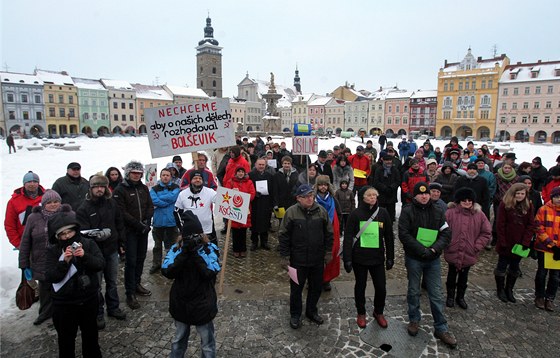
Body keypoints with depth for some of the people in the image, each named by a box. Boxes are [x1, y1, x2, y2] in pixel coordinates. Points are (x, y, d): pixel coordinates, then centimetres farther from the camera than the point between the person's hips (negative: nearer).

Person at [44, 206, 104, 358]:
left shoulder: (88, 244, -6)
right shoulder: (52, 250, -8)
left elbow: (100, 264, -12)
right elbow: (49, 277, -14)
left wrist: (85, 256, -28)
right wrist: (65, 261, -28)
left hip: (89, 299, 2)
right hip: (64, 303, -1)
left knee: (90, 333, 19)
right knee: (66, 337, 13)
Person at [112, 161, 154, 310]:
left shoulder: (144, 188, 10)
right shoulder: (120, 190, -8)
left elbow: (150, 206, 10)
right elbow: (122, 212, -14)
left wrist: (146, 221, -7)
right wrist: (138, 224, -16)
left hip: (143, 229, 6)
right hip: (129, 231, -5)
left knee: (141, 258, 13)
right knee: (131, 261, -3)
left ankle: (137, 284, 30)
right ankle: (130, 293, 5)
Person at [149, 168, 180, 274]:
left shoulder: (175, 187, 3)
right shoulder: (154, 189, 4)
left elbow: (173, 197, -16)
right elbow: (154, 201, -13)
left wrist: (160, 199, -10)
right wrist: (169, 202, -15)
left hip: (172, 221, -1)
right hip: (158, 221, 1)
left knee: (172, 245, 10)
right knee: (157, 245, 14)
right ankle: (156, 264, 28)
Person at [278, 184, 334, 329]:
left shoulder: (321, 211, -3)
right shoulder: (291, 212, -12)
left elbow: (329, 233, 8)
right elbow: (283, 235, -7)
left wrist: (328, 252, 7)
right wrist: (285, 256, -8)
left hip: (318, 259, 3)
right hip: (298, 260, -3)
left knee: (316, 287, 18)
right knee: (296, 288, 11)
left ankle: (311, 311, 40)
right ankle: (295, 315, 32)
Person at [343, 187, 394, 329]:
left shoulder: (383, 213, -1)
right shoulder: (355, 214, -8)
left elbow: (389, 237, 5)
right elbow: (348, 237, -8)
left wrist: (390, 258, 5)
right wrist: (347, 259, -12)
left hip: (377, 258, 2)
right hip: (359, 258, -2)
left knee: (381, 288, 6)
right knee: (360, 286, 13)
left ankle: (379, 312, 33)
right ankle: (361, 314, 33)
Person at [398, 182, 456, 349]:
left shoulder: (437, 212, 3)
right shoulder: (407, 211, -8)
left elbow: (446, 233, -1)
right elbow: (404, 234, -14)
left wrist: (434, 249, -16)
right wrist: (422, 250, -20)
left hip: (433, 259, 2)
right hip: (413, 258, -2)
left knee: (436, 295, 7)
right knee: (414, 291, 13)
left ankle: (441, 329, 18)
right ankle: (414, 320, 31)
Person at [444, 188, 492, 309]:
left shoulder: (479, 215, -4)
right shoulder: (450, 213, -12)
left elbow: (486, 233, 1)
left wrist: (477, 246, -5)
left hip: (469, 254, 2)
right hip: (453, 252, -2)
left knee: (464, 276, 19)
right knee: (452, 275, 15)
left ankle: (460, 297, 38)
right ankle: (450, 296, 34)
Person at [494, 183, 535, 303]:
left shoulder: (528, 206, 0)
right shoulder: (504, 205, -10)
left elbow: (531, 225, -1)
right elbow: (500, 225, -11)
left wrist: (525, 242, -10)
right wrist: (503, 242, -14)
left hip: (520, 244, 4)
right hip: (506, 243, -3)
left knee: (514, 268, 15)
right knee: (502, 267, 9)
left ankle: (509, 290, 31)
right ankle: (500, 290, 24)